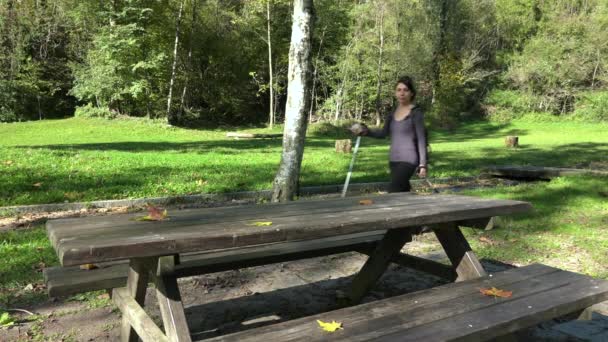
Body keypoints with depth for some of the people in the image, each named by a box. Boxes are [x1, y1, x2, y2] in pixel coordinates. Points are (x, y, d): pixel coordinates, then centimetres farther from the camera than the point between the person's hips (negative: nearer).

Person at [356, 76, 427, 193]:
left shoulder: (416, 112, -8)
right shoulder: (393, 112, 10)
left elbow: (421, 140, -8)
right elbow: (383, 133, 9)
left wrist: (423, 164, -12)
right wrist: (366, 131, -9)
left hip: (408, 160, -7)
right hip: (393, 160, 7)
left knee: (392, 193, -16)